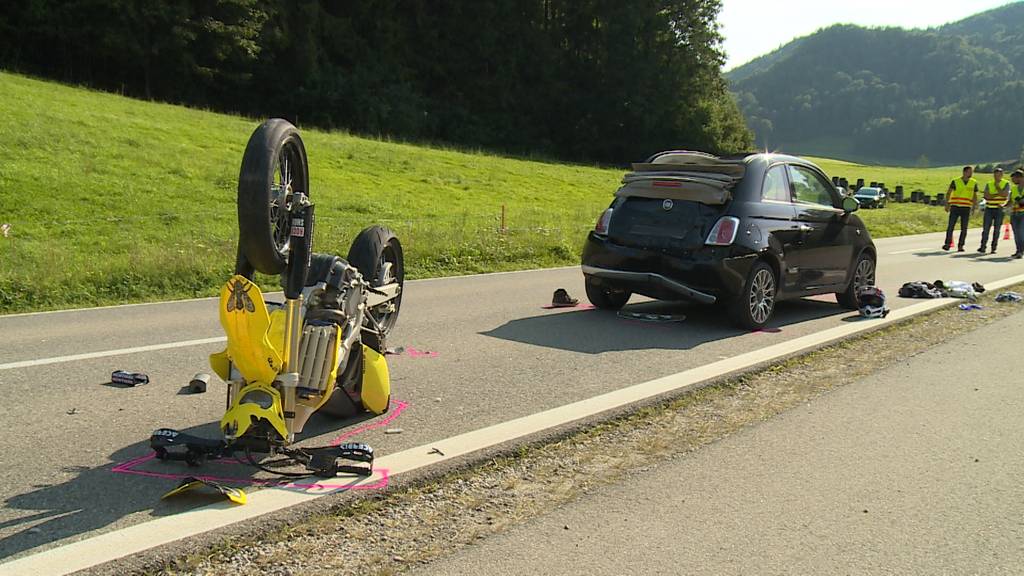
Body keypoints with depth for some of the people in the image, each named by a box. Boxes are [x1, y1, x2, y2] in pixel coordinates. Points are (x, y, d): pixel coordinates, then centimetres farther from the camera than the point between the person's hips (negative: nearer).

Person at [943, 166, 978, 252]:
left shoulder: (974, 183, 5)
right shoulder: (955, 182, -1)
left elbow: (975, 196, 12)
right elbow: (948, 193, 1)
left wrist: (974, 207, 5)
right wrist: (947, 204, -8)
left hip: (966, 208, 2)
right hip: (955, 207, -2)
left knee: (964, 228, -1)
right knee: (950, 226, -6)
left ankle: (960, 246, 6)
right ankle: (947, 244, 2)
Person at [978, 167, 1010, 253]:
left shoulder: (1006, 184, 0)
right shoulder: (988, 184, 6)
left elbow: (1005, 195, -15)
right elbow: (986, 196, -7)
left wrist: (997, 186, -12)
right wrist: (998, 194, -15)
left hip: (1000, 209, -2)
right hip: (989, 209, 2)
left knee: (996, 229, 0)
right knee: (986, 228, -3)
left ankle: (993, 248, 6)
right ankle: (983, 247, 0)